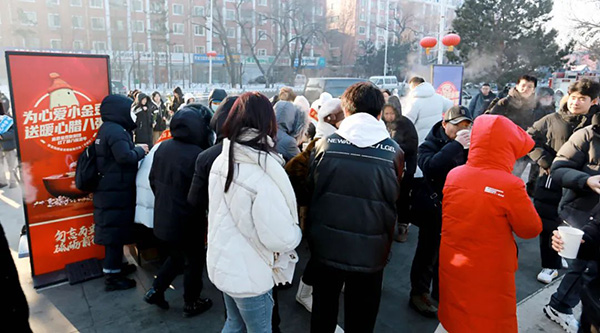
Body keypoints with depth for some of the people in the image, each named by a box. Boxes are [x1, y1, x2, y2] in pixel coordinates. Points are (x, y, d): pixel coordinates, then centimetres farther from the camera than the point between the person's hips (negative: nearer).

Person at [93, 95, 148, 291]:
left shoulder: (107, 128, 14)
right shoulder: (116, 131, -18)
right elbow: (125, 157, -30)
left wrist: (136, 149, 6)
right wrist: (140, 150, -13)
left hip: (110, 189, 10)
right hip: (116, 191, -10)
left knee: (114, 230, 20)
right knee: (115, 231, -2)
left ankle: (115, 266, 34)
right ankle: (112, 277, 8)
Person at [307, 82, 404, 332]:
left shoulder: (325, 144, -9)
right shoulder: (394, 152, -11)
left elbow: (310, 190, 3)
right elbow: (395, 202, 2)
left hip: (326, 246, 1)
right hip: (370, 252, -1)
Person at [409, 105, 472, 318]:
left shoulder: (466, 144, 5)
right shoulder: (431, 144, -9)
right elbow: (430, 166, -31)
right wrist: (456, 145, -30)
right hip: (434, 207, -5)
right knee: (428, 252, 1)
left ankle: (441, 291, 34)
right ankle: (418, 294, 18)